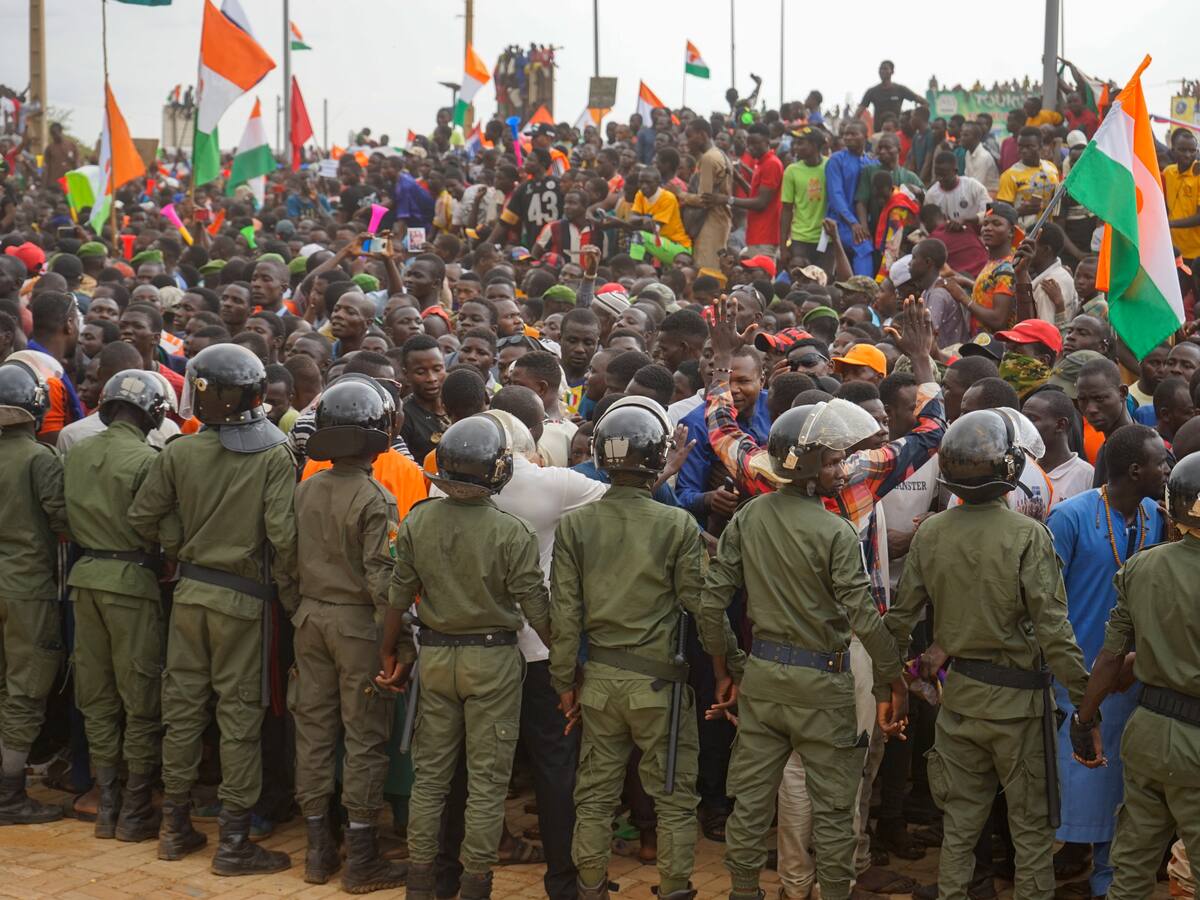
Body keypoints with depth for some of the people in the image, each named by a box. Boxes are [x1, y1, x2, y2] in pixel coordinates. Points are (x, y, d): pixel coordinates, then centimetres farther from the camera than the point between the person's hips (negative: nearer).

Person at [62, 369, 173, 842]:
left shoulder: (77, 455, 4)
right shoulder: (147, 460, -14)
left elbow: (67, 521, 10)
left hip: (86, 578, 6)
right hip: (132, 579, -6)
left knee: (97, 696, 12)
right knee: (141, 699, 3)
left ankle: (107, 803, 18)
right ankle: (135, 811, 7)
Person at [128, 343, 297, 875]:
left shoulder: (180, 453, -4)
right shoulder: (274, 457, -13)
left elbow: (142, 518, 0)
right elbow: (282, 535, -19)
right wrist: (290, 593, -5)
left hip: (190, 591, 3)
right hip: (242, 598, -3)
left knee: (182, 705, 13)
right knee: (239, 714, 3)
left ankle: (176, 826, 23)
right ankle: (234, 841, 7)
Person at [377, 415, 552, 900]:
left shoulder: (416, 522, -6)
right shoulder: (511, 533, -17)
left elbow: (398, 598, 1)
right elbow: (536, 610, -12)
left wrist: (390, 654, 15)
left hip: (434, 655, 4)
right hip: (493, 660, -4)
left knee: (429, 773, 14)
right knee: (487, 780, 6)